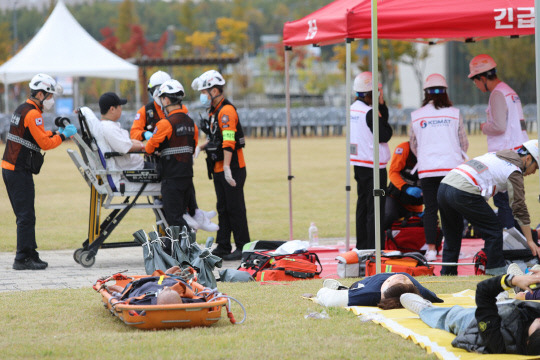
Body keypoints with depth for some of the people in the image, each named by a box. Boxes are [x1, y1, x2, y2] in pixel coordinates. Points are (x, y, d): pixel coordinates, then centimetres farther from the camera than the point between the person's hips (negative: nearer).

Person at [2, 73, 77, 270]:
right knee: (26, 216, -7)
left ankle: (30, 254, 18)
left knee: (24, 215, 14)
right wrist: (63, 135, -6)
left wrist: (56, 132, 10)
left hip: (10, 169, 10)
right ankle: (23, 259, -7)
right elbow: (44, 143, -17)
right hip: (20, 172, -10)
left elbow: (38, 135, 21)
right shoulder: (32, 114, -15)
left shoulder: (22, 109, 17)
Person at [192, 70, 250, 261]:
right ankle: (223, 247, 18)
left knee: (235, 208, -5)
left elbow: (228, 141, -24)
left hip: (232, 168, -10)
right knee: (223, 208, 13)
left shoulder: (226, 110, -16)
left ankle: (243, 248, 0)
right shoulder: (214, 111, 15)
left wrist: (227, 168, -30)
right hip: (219, 169, 10)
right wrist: (200, 147, 13)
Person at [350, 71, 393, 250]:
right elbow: (384, 136, -14)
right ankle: (375, 249, -7)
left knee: (363, 205, 15)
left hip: (359, 165, 9)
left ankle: (362, 246, 20)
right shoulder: (369, 112, -18)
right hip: (373, 167, -9)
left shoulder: (353, 109, 9)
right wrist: (379, 114, -6)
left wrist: (381, 104, 4)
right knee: (375, 208, -6)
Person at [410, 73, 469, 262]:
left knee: (430, 209, 5)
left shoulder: (417, 116, 2)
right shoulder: (454, 114, 0)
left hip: (427, 169, 1)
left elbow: (413, 146, 14)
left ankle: (431, 249, 3)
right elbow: (464, 143, 8)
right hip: (451, 167, -1)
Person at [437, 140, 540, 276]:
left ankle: (447, 273, 23)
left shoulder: (496, 155, 27)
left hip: (444, 184, 8)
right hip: (463, 192, -8)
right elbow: (519, 208, 1)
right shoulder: (514, 171, 3)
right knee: (494, 230, 4)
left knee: (452, 237, 21)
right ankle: (496, 270, 4)